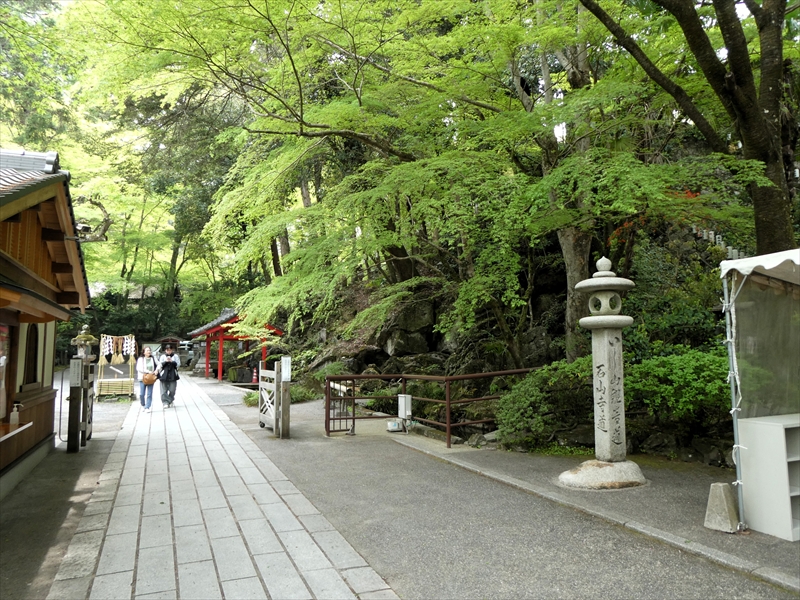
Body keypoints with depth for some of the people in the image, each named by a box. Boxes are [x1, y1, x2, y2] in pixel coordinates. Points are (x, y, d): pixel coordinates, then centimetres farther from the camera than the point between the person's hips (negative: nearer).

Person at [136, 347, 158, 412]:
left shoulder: (153, 359, 6)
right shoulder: (140, 359, -4)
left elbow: (158, 365, 17)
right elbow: (138, 368, -13)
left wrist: (156, 370, -2)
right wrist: (148, 371, -19)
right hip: (143, 378, -2)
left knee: (149, 394, -2)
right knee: (141, 394, -3)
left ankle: (147, 408, 4)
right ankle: (143, 405, 22)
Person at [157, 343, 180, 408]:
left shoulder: (175, 356, 7)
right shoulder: (163, 356, 8)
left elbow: (178, 364, 1)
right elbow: (160, 365, 2)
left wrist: (172, 361, -13)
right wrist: (165, 361, -14)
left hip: (173, 376, 0)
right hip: (164, 375, 0)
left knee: (172, 390, 2)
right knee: (164, 390, -7)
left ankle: (170, 401, 20)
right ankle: (165, 403, -7)